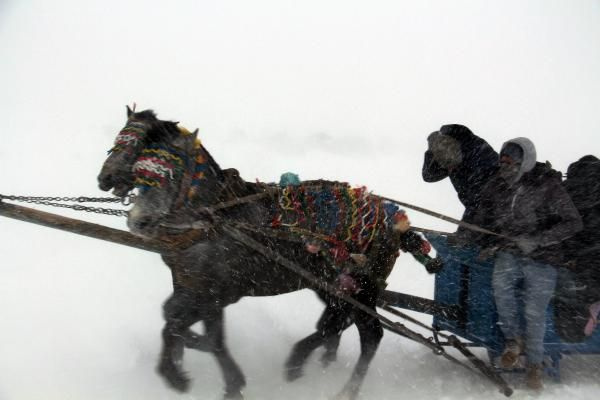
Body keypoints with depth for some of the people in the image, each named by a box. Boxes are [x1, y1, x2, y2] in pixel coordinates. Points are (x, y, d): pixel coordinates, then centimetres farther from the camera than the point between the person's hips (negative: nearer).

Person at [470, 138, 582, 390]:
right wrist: (487, 244, -1)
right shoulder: (495, 187, 2)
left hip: (541, 258, -2)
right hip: (508, 254, 3)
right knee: (500, 283, -28)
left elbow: (572, 222, -12)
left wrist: (535, 240, -21)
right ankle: (513, 340, -8)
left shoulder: (547, 186, -11)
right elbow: (482, 221, 18)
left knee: (534, 313, -7)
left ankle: (534, 364, 15)